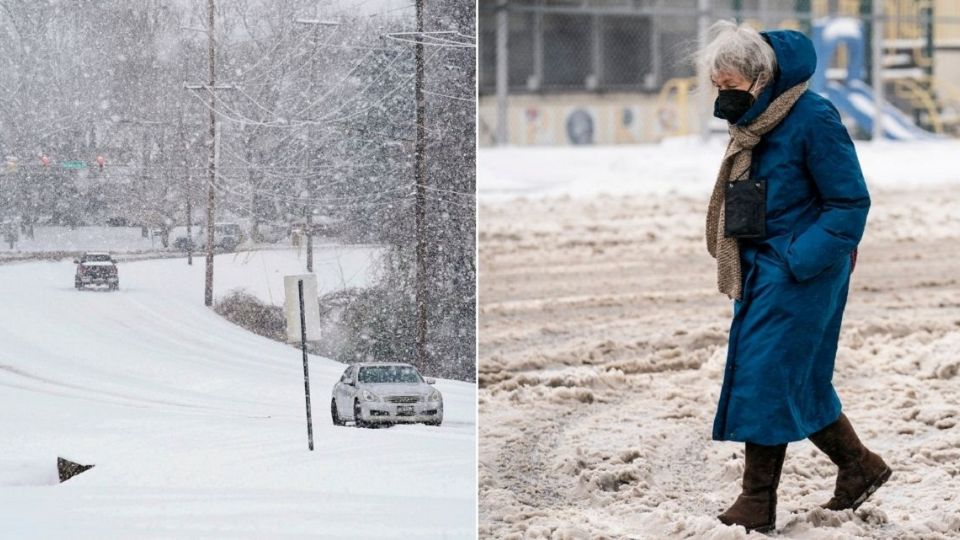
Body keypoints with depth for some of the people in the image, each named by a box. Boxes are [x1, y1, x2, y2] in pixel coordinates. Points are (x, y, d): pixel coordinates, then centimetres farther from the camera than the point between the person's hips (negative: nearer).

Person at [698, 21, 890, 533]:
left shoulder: (812, 120, -17)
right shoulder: (753, 124, 9)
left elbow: (850, 203, -15)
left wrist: (799, 261, -21)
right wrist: (746, 266, 12)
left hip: (798, 278, -9)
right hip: (762, 271, 9)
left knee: (764, 381, -8)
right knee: (798, 384, 13)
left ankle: (757, 505, -2)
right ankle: (859, 467, 26)